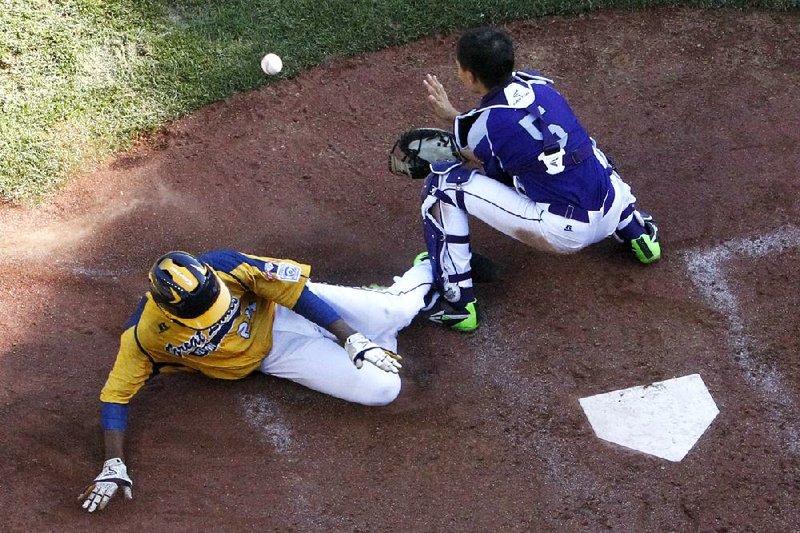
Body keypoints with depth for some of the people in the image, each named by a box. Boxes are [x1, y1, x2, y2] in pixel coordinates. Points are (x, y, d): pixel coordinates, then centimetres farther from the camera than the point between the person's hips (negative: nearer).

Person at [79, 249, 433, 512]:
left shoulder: (224, 267, -31)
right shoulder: (146, 333, -29)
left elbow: (294, 290, -24)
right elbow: (116, 395, -21)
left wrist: (352, 339, -24)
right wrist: (114, 466, -31)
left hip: (284, 309, 0)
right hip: (273, 354, 0)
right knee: (382, 390, -10)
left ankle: (425, 273, 33)